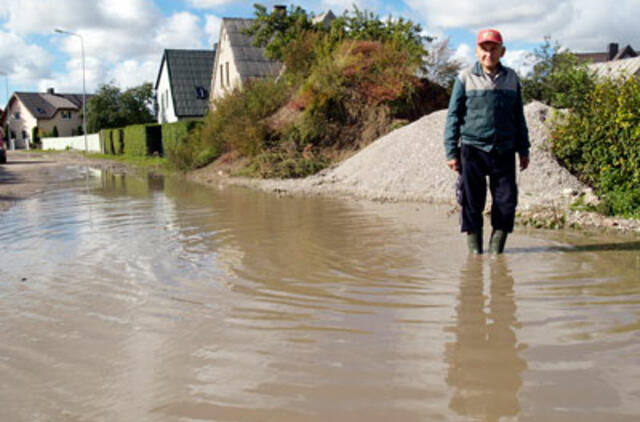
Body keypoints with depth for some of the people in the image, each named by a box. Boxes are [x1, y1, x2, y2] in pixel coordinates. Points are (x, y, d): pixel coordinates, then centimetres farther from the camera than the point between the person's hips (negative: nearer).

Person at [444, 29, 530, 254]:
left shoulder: (511, 78, 12)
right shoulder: (465, 78, 2)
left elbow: (519, 117, 18)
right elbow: (453, 116, 2)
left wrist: (524, 150, 16)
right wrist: (452, 151, -4)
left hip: (503, 151, 3)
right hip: (472, 150, -3)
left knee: (506, 201, 0)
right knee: (471, 202, -1)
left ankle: (496, 247, 15)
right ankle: (474, 248, 12)